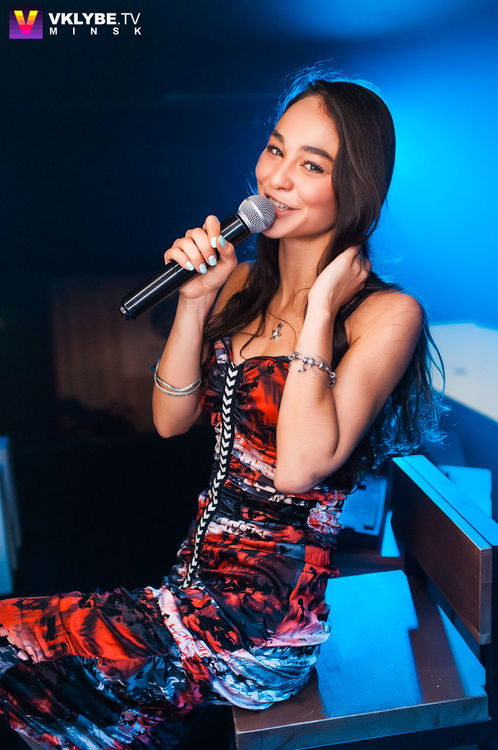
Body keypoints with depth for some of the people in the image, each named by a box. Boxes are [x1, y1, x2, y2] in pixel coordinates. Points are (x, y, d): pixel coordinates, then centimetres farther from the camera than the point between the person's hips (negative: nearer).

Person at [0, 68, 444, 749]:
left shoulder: (387, 313, -14)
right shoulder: (243, 284, 6)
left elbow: (299, 468, -24)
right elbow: (170, 420, 2)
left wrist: (320, 306, -20)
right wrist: (196, 300, -10)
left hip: (264, 628, -6)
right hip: (196, 584, 6)